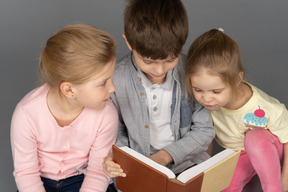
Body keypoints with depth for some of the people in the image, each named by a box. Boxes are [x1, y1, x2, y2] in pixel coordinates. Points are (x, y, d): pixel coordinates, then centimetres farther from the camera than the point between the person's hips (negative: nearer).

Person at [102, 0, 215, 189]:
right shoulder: (116, 80, -12)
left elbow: (204, 130, -2)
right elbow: (117, 132, 4)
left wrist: (165, 155, -14)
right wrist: (114, 158, -17)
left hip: (186, 164, 1)